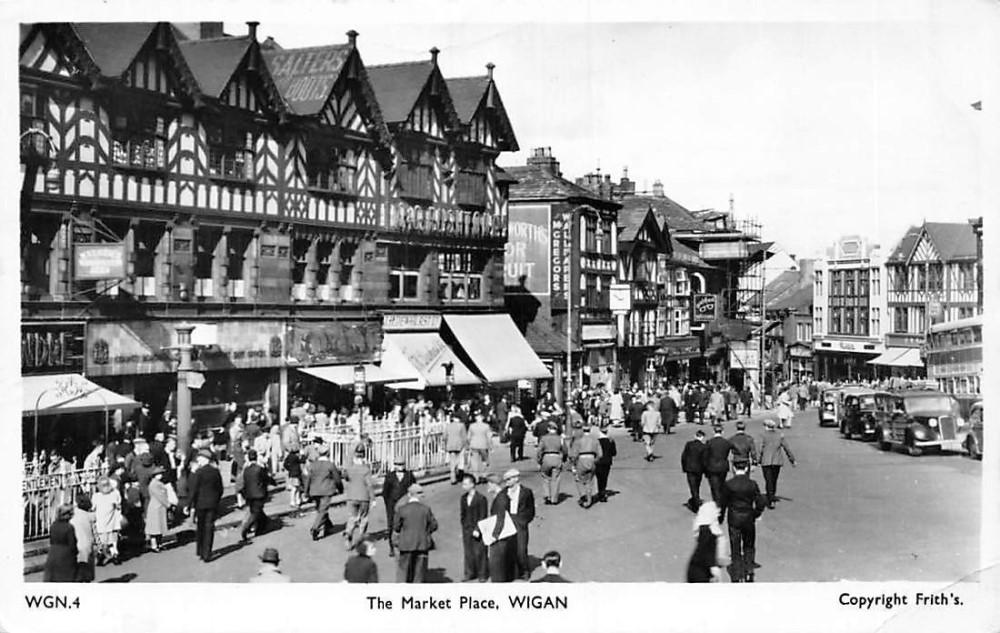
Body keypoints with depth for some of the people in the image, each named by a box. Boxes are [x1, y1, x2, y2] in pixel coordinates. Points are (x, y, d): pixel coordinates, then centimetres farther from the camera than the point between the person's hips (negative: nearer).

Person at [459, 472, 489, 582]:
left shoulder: (481, 499, -10)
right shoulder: (463, 498, 8)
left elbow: (483, 516, -11)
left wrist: (477, 529, -16)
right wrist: (464, 526, 7)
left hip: (478, 531, -5)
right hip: (466, 531, 5)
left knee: (479, 552, 0)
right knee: (468, 552, 8)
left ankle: (482, 574, 12)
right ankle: (469, 573, 19)